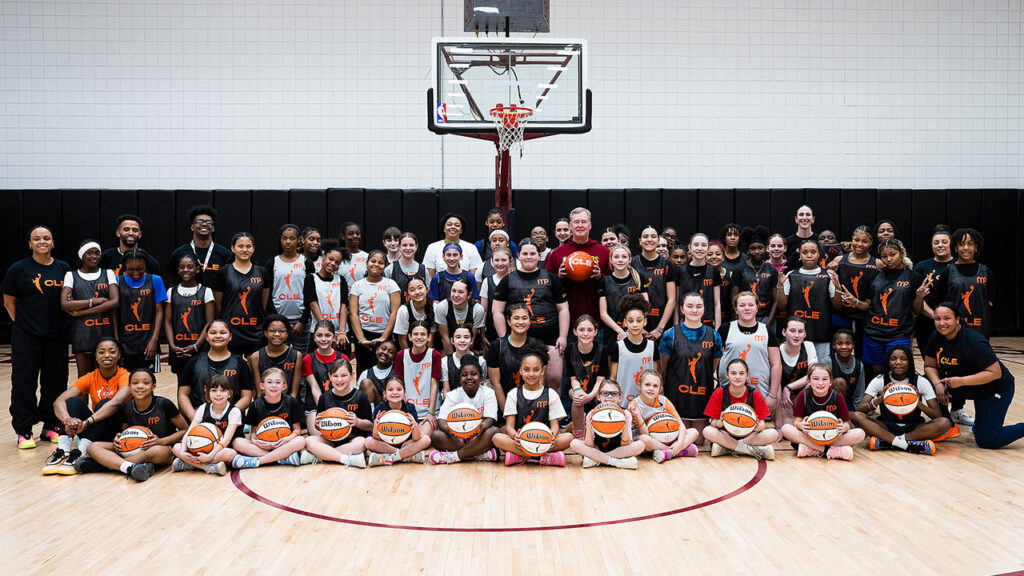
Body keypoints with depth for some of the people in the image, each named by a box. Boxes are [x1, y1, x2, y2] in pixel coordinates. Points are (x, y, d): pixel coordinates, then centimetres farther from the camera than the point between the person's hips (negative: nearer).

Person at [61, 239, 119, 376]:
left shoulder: (108, 274, 10)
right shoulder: (71, 275, 9)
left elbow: (115, 302, -7)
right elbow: (64, 304, -7)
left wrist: (81, 312, -9)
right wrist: (94, 301, -11)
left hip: (105, 333, 0)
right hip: (82, 334, 0)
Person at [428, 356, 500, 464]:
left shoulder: (488, 393, 3)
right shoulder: (453, 395, 5)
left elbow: (490, 418, -10)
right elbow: (441, 419, -7)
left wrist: (482, 426, -36)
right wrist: (448, 429, -33)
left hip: (479, 437, -1)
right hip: (457, 437, 1)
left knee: (494, 431, -33)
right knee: (436, 435, -28)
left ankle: (454, 456, -29)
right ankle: (482, 454, -27)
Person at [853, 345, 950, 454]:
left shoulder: (921, 381, -3)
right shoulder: (879, 381, -4)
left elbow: (938, 415, -8)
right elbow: (859, 410, -13)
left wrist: (919, 403, -27)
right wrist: (880, 399, -31)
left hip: (913, 428, 1)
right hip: (886, 427, -1)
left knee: (945, 423, -28)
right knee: (857, 416, -28)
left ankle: (885, 442, -32)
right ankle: (910, 444, -36)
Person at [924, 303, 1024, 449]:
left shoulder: (973, 342, -29)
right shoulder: (937, 337, -8)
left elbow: (995, 373, -28)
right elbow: (929, 366, 0)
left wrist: (962, 380, -35)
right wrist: (937, 384, -19)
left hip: (996, 390, -7)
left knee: (986, 441, -7)